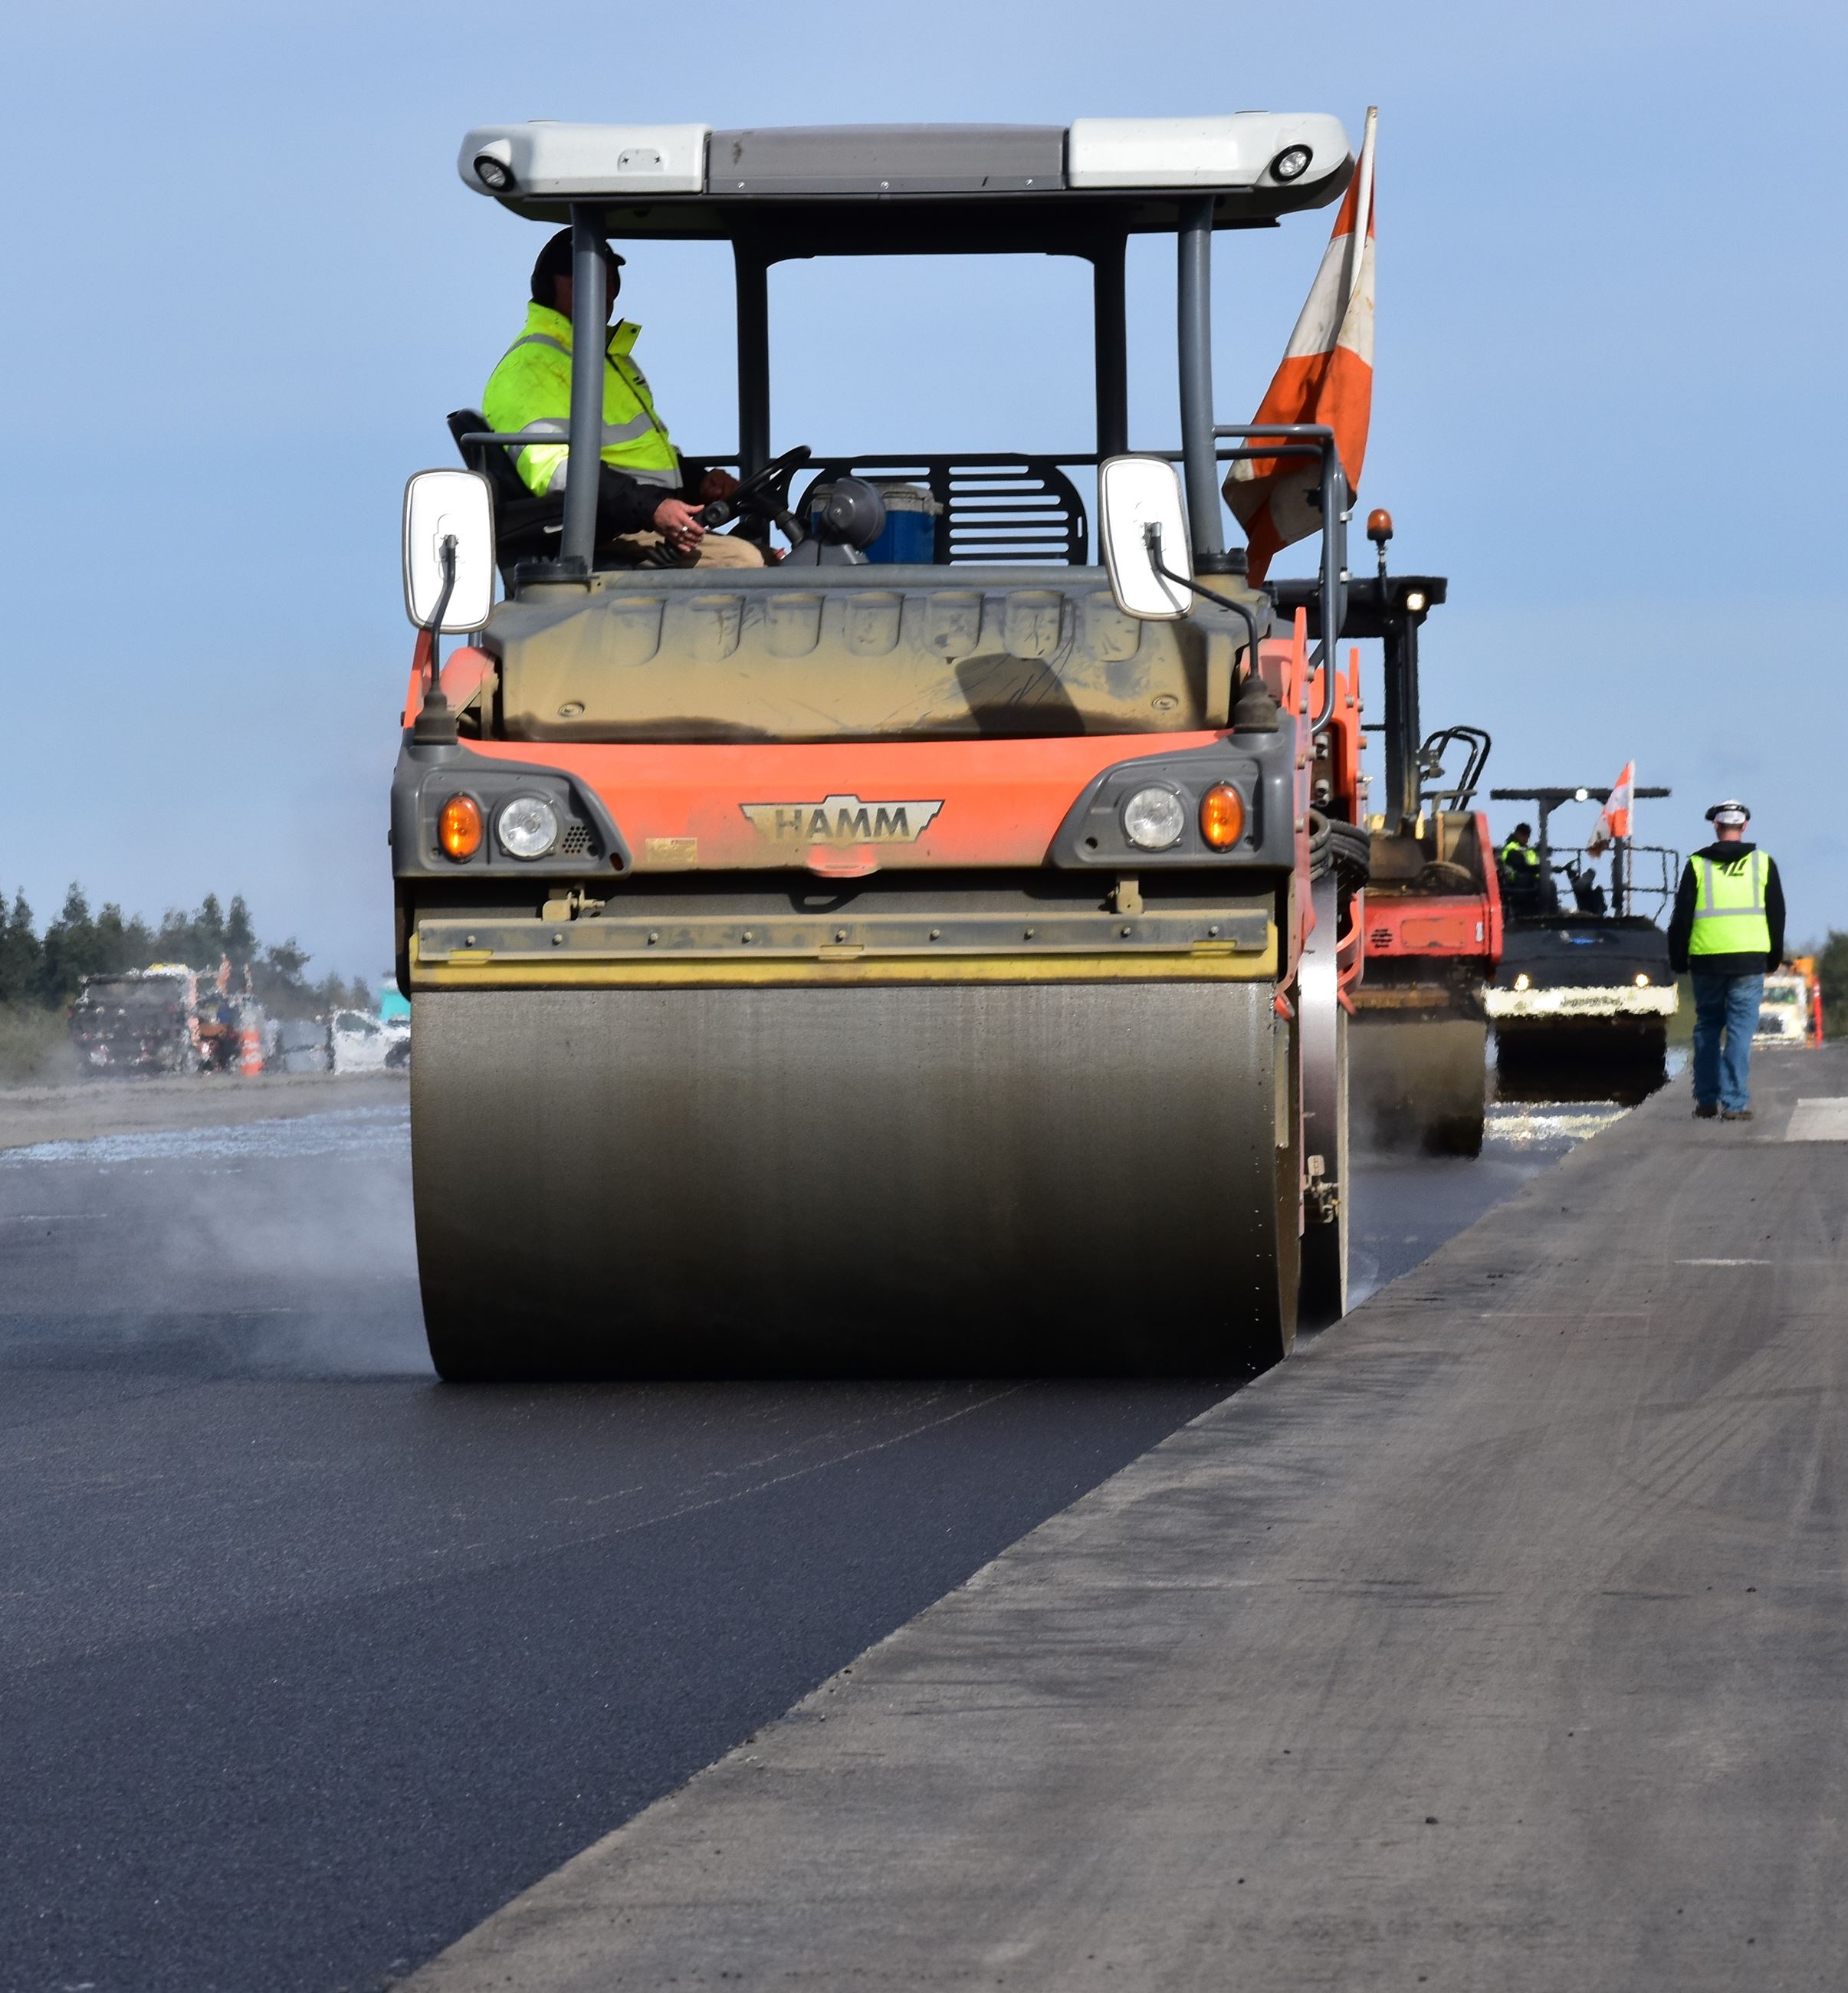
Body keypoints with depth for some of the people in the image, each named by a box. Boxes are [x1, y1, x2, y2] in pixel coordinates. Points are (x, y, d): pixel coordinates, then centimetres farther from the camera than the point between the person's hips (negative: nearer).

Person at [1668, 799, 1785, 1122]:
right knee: (1740, 1030, -1)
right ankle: (1734, 1103, -8)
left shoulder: (1697, 865, 2)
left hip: (1707, 961, 0)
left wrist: (1678, 959, 12)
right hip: (1749, 959, 0)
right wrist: (1774, 957, 19)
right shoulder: (1763, 863, 5)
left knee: (1706, 1028, 13)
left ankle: (1706, 1101, 14)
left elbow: (1681, 917, 3)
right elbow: (1777, 915, 10)